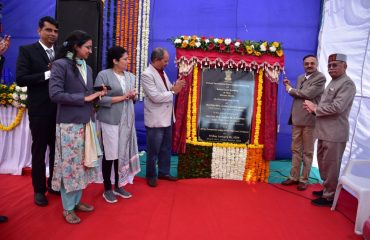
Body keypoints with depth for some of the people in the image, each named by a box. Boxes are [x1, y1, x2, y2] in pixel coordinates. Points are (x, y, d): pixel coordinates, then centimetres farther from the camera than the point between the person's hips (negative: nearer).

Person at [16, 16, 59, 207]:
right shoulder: (27, 50, -4)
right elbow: (20, 79, -13)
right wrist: (48, 74, -19)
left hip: (60, 109, 4)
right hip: (40, 110, -4)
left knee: (57, 149, 14)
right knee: (39, 151, 9)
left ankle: (54, 184, 32)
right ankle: (39, 190, 24)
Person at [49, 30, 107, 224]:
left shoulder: (87, 67, 14)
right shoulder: (60, 64, -8)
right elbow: (55, 94, -17)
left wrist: (98, 94, -1)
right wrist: (84, 98, -16)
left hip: (86, 122, 7)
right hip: (69, 123, -7)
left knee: (82, 163, 12)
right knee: (70, 164, 1)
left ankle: (77, 201, 28)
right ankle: (68, 208, 16)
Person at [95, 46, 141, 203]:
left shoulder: (130, 76, 12)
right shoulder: (103, 75, -7)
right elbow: (99, 99, -14)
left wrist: (134, 96, -5)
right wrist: (121, 97, -15)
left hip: (127, 121, 6)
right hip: (110, 121, -5)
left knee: (124, 154, 9)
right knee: (110, 155, 1)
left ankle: (118, 186, 25)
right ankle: (107, 189, 18)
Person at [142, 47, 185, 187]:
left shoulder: (162, 72, 10)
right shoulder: (147, 74, -16)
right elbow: (156, 97, -24)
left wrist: (175, 86, -3)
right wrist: (174, 91, -17)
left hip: (167, 117, 8)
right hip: (155, 119, -8)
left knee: (166, 148, 18)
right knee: (153, 150, 7)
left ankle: (164, 172, 33)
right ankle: (151, 176, 24)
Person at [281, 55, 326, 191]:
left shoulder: (320, 78, -9)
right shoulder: (300, 78, 16)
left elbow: (307, 94, -20)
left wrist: (290, 89, -6)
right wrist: (289, 86, 2)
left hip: (310, 119, -7)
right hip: (297, 118, 7)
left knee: (307, 152, 5)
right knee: (296, 150, 13)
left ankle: (304, 179, 16)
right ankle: (294, 177, 23)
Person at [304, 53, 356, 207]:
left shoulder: (347, 83, -12)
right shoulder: (332, 83, 17)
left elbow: (337, 107, -23)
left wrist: (315, 108, -11)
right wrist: (314, 107, 1)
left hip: (335, 134, -9)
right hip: (324, 131, 9)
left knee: (331, 166, 0)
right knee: (323, 163, 19)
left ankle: (329, 197, 13)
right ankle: (326, 189, 34)